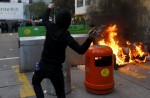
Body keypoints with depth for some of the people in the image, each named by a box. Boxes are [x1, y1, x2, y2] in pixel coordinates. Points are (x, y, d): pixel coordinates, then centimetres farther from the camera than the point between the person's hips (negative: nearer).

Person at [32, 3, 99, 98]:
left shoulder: (50, 27, -9)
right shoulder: (66, 36, -18)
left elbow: (44, 20, 16)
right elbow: (81, 50, -20)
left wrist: (49, 8, 31)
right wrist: (90, 38, -26)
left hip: (43, 65, 3)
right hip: (56, 69, -2)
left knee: (35, 82, 31)